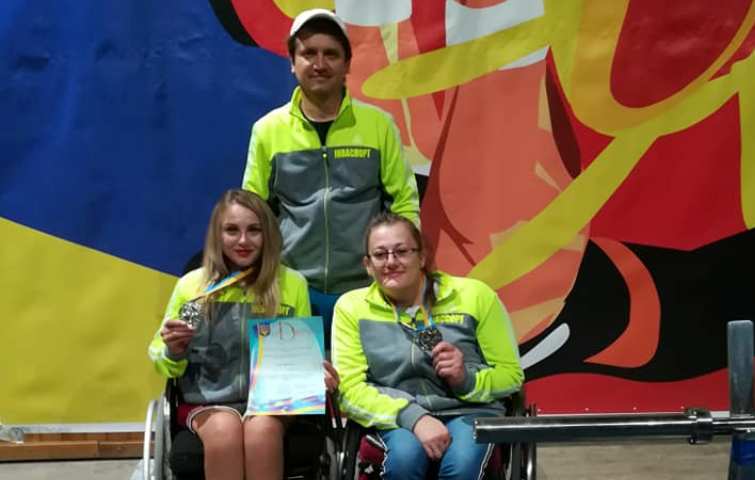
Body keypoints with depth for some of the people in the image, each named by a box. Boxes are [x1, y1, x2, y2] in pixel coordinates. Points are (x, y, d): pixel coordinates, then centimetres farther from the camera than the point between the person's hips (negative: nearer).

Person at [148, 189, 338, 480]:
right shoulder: (191, 285, 4)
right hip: (207, 402, 0)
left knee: (262, 429, -33)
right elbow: (164, 365, 12)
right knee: (224, 429, -33)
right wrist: (173, 351, -11)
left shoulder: (292, 284, 4)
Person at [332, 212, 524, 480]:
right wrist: (413, 417, -20)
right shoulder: (351, 307, 4)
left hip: (469, 411, 0)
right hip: (397, 417, 0)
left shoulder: (475, 295, 3)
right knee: (404, 456, -34)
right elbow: (350, 390, -3)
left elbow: (510, 375, 9)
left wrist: (467, 379, -13)